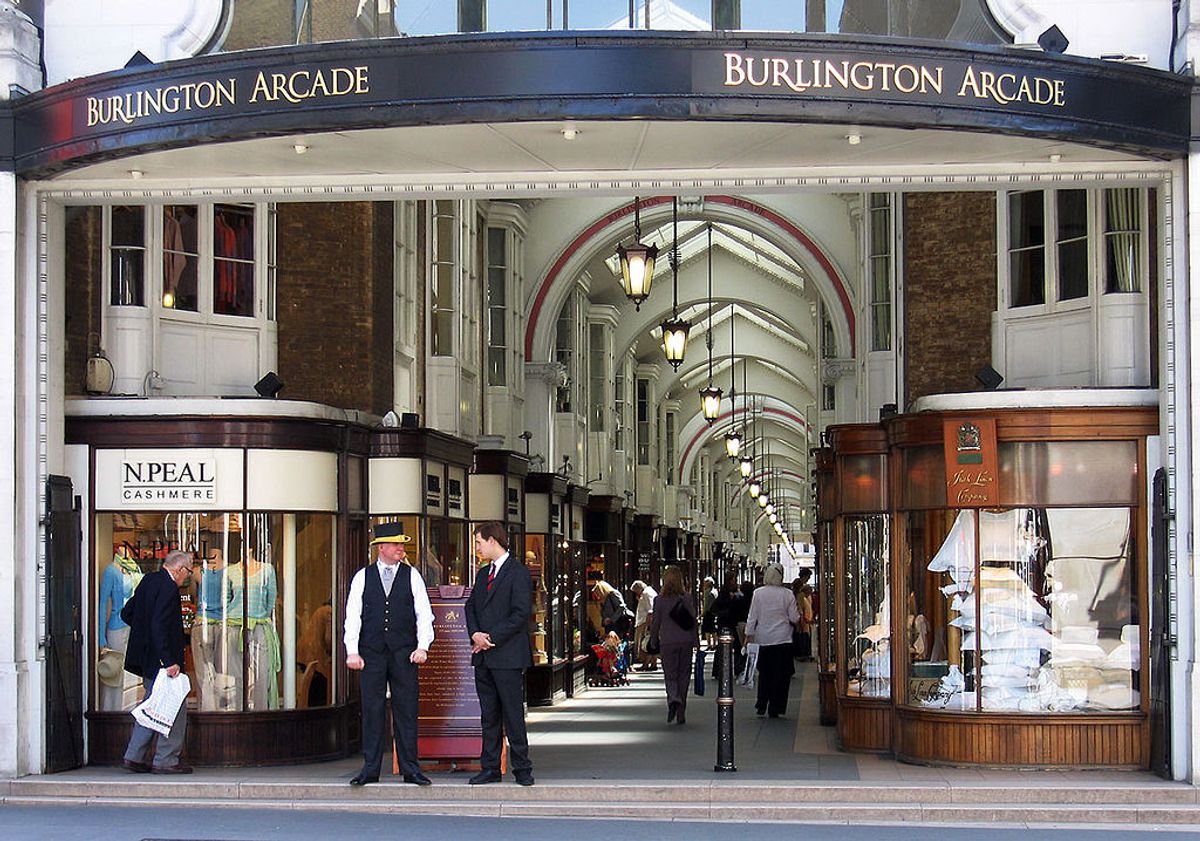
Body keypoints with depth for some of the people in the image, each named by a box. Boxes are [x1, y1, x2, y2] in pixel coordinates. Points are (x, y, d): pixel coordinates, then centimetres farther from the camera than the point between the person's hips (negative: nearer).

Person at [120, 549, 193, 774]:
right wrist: (169, 661, -26)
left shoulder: (148, 581, 10)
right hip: (160, 660, -10)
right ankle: (166, 761, 2)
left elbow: (126, 613, 17)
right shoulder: (168, 588, -18)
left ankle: (134, 756, 17)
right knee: (175, 708, -1)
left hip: (146, 660, 10)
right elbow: (160, 627, -26)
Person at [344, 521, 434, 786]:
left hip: (404, 653, 0)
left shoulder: (412, 576, 7)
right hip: (371, 653, 0)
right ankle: (370, 769, 7)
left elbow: (424, 614, 5)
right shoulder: (362, 577, 7)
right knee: (372, 711, 2)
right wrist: (352, 652, -5)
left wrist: (422, 647, -7)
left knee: (406, 710, 1)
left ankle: (410, 769, 6)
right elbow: (353, 616, 4)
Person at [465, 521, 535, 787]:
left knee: (513, 714, -5)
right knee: (489, 715, 9)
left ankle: (522, 769, 1)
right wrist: (475, 634, -3)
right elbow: (471, 607, 17)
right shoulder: (483, 574, 19)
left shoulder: (518, 573, -7)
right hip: (483, 656, 7)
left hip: (507, 655, -7)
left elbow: (521, 613, -13)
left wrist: (491, 638, -15)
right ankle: (490, 768, 12)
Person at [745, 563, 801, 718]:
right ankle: (774, 709, 3)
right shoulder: (787, 594, -6)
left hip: (764, 640, 2)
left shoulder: (758, 593, -4)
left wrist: (749, 635, 5)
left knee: (764, 673, 15)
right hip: (783, 639, -1)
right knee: (781, 675, 5)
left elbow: (752, 616, -2)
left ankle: (761, 706, 12)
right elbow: (794, 618, -2)